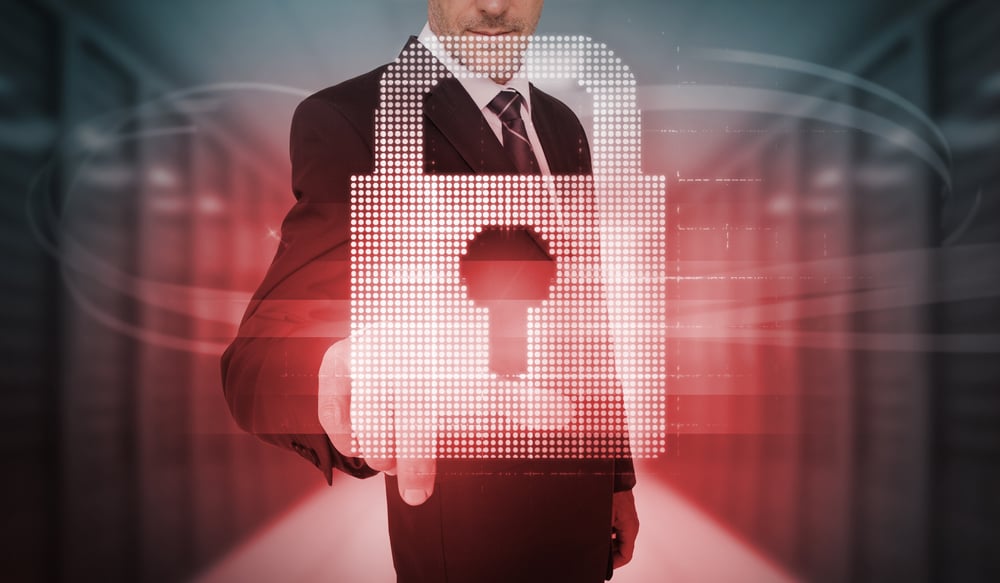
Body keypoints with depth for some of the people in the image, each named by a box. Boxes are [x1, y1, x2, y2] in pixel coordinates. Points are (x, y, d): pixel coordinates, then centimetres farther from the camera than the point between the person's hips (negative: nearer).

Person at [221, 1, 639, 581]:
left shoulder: (563, 126, 5)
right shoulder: (345, 121, -16)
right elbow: (258, 361, -25)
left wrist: (620, 478, 13)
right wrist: (345, 378, -47)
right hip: (466, 528, -6)